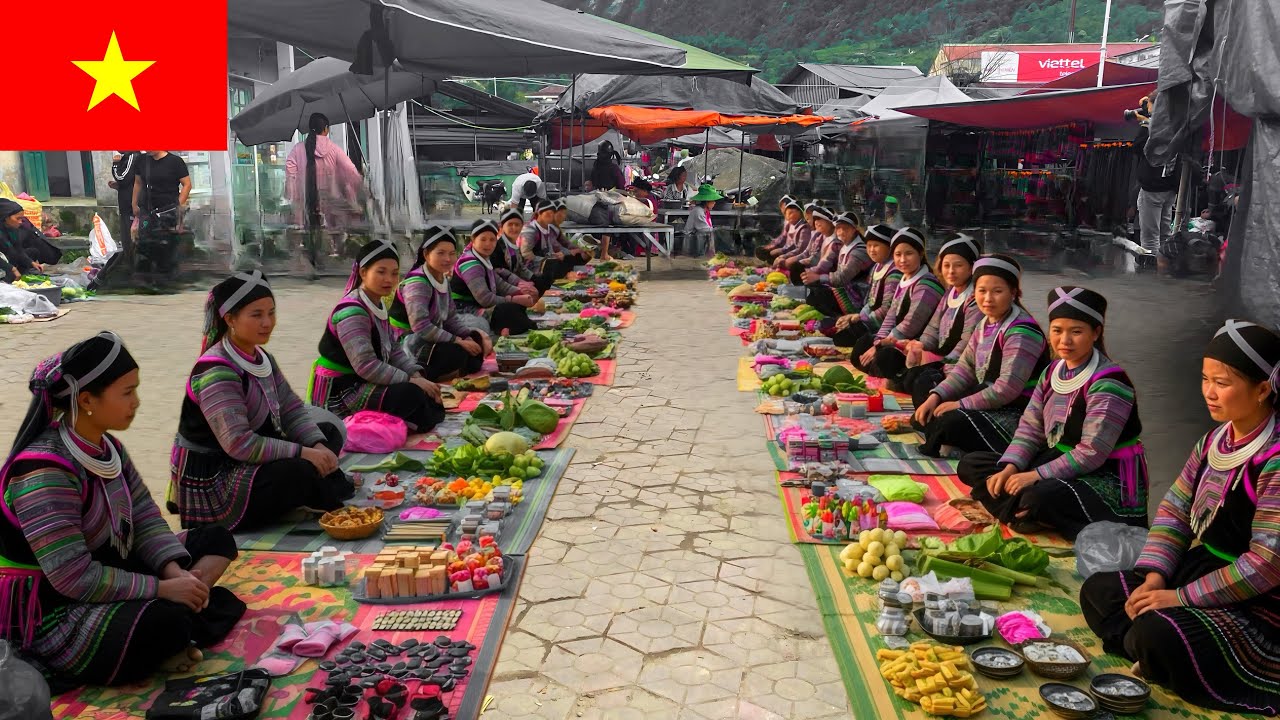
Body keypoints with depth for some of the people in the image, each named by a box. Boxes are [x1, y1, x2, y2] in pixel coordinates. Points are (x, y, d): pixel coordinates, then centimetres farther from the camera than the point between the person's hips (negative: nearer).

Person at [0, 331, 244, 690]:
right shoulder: (44, 473, -26)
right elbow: (76, 577, -28)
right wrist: (161, 588, -23)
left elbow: (144, 517, 4)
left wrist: (176, 572, -12)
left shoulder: (106, 447, 4)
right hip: (51, 614, -10)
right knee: (166, 620, -37)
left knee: (216, 540, 5)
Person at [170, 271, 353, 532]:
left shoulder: (261, 359, 6)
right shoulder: (215, 373, -23)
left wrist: (318, 445, -14)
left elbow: (292, 410, 4)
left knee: (329, 432, 5)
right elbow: (239, 444, -31)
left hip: (250, 464, 10)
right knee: (299, 472, -31)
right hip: (210, 483, -10)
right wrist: (302, 452, -29)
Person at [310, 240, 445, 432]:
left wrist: (417, 375, -8)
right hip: (339, 393, -10)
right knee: (411, 394, -26)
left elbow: (393, 350, 7)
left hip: (362, 383, 10)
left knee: (428, 395, 4)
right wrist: (410, 380, -25)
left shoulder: (378, 306, 9)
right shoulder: (352, 313, -21)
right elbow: (366, 366, -28)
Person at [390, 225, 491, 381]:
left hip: (432, 338, 9)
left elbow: (451, 317, 9)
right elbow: (420, 326, -30)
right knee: (457, 353, -28)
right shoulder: (417, 283, -20)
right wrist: (458, 341, -27)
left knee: (477, 342, 0)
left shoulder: (444, 280, 8)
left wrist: (475, 335, -8)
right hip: (408, 343, -9)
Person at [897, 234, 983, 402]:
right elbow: (933, 329, 13)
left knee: (923, 383, -27)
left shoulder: (975, 299, -14)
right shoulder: (949, 294, 14)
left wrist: (944, 366, -25)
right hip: (941, 359, 9)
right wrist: (920, 346, -8)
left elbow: (967, 342, -21)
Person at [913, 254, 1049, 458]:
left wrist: (960, 405, -20)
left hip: (1016, 413, -9)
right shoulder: (985, 325, 9)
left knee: (951, 423, -29)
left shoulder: (1022, 332, -19)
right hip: (988, 403, 9)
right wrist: (936, 396, -6)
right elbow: (965, 368, 9)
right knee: (925, 413, 3)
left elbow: (1007, 388, -25)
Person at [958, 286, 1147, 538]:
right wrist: (1010, 467, -13)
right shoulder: (1053, 372, 6)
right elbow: (1030, 428, 4)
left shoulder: (1108, 384, -18)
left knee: (1039, 496, -40)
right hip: (1058, 462, 9)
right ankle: (1025, 515, -16)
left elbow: (1091, 453, -24)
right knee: (970, 465, 0)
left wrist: (1036, 475, -25)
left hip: (1108, 478, -9)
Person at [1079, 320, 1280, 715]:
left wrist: (1182, 598, -22)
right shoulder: (1215, 440, 4)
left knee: (1157, 634, -30)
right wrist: (1154, 575, -7)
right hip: (1195, 575, 9)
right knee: (1097, 591, 6)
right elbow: (1175, 509, 8)